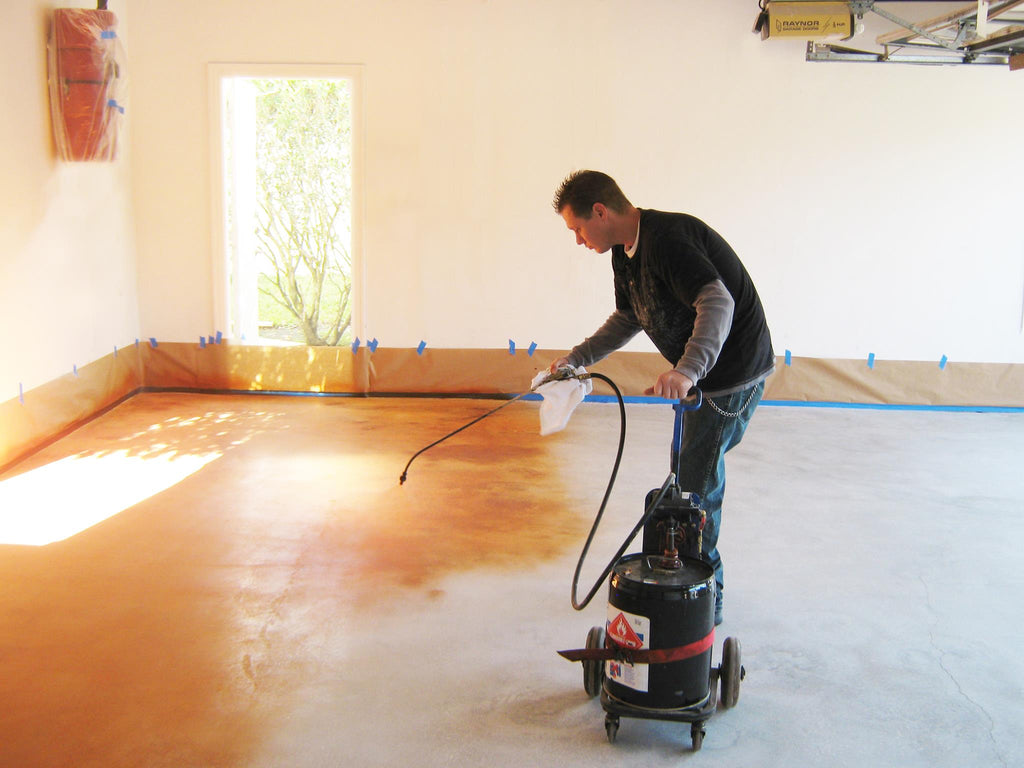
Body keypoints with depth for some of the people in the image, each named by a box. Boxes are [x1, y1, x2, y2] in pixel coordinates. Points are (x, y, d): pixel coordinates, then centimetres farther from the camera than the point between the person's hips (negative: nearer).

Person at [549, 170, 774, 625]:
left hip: (733, 373, -10)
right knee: (688, 472, 20)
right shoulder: (626, 252, 6)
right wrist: (577, 359, 12)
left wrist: (687, 370, -51)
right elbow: (628, 319, 20)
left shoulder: (668, 239, -26)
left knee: (696, 484, -5)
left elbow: (718, 302, -38)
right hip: (701, 370, 10)